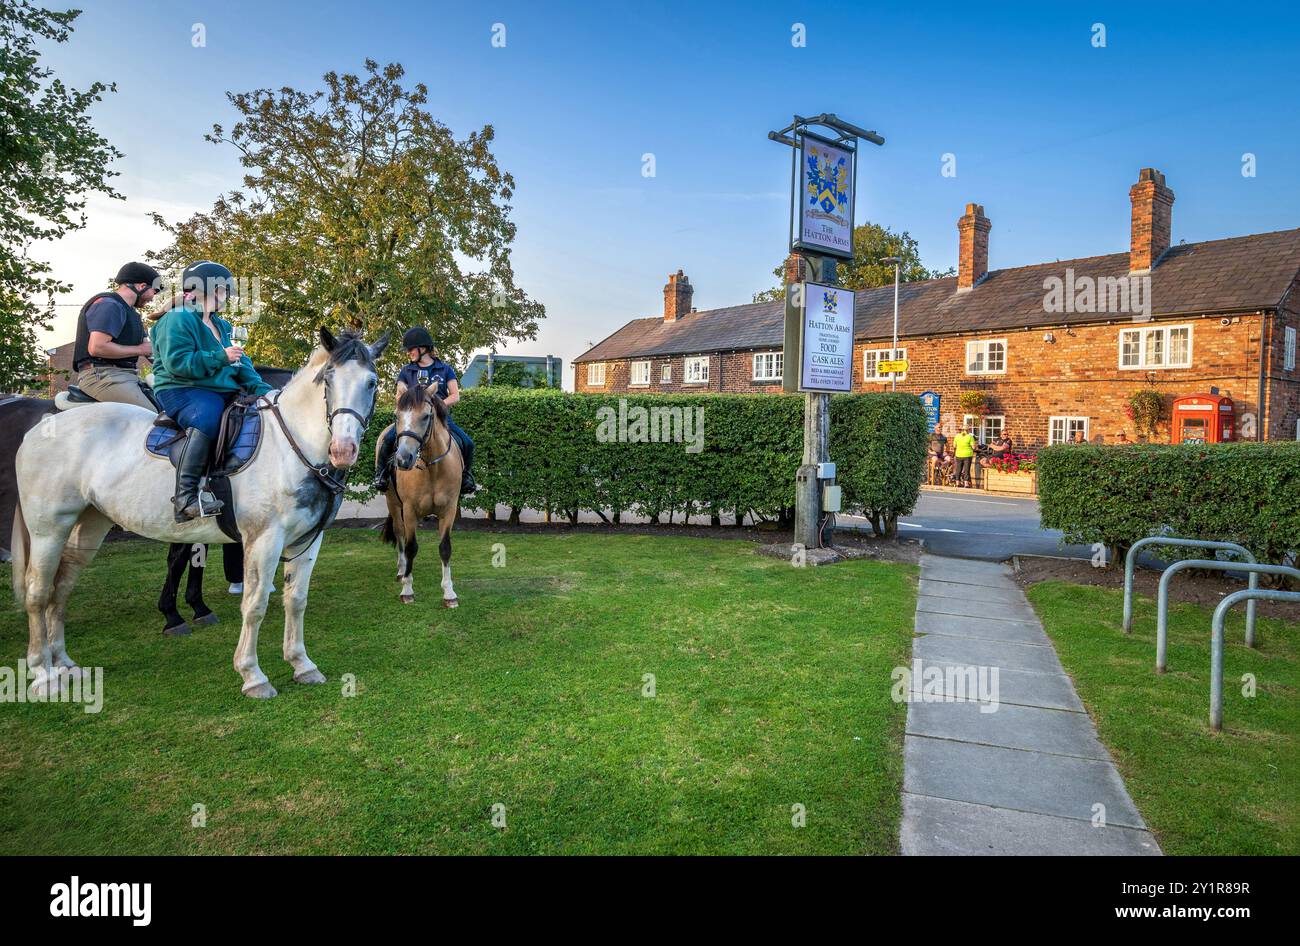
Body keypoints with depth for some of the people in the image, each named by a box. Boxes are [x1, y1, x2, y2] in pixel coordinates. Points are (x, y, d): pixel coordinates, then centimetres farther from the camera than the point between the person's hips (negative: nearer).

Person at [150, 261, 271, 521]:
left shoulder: (220, 326, 22)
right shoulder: (177, 320, -5)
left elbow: (241, 364, 19)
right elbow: (176, 362, -17)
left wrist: (262, 389, 3)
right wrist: (220, 358, -18)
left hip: (222, 391, 9)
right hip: (181, 390, -9)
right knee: (208, 418, -39)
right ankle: (186, 495, -41)